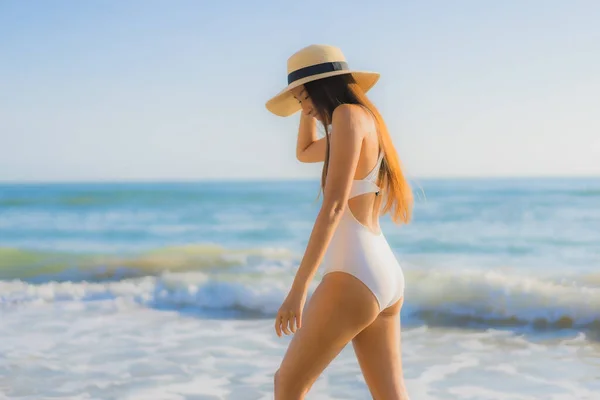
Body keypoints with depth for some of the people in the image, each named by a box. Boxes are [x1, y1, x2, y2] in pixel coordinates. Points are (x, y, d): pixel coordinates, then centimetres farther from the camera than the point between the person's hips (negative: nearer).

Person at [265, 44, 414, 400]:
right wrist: (310, 106, 24)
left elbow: (334, 206, -20)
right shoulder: (365, 122, 18)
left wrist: (298, 287, -22)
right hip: (385, 276, 10)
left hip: (355, 277, -10)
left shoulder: (349, 115, -11)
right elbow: (305, 153, 38)